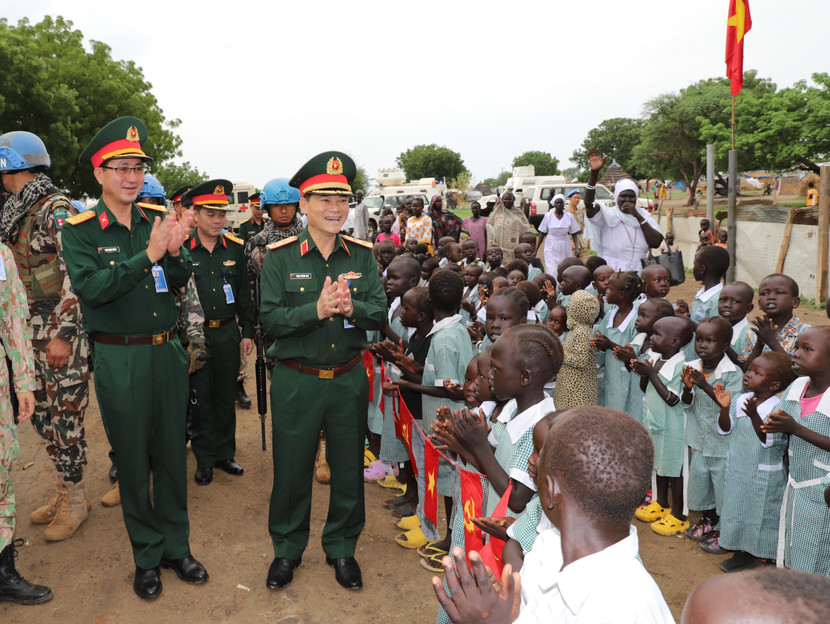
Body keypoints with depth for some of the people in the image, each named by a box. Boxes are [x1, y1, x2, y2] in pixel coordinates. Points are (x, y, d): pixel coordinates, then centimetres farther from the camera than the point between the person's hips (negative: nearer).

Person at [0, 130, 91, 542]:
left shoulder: (57, 210, -13)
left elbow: (75, 278, -18)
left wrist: (63, 335, -21)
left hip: (62, 333, -8)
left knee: (66, 416, 0)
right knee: (42, 413, 14)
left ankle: (75, 500, 16)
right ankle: (64, 491, 30)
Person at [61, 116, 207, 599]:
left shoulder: (157, 219, 4)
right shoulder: (80, 229, -6)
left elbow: (181, 281, 2)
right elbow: (90, 288, -19)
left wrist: (174, 250, -18)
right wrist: (147, 255, -26)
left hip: (168, 351, 3)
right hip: (120, 359, -3)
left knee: (173, 453, 13)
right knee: (133, 461, 9)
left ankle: (177, 546, 31)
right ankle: (147, 556, 28)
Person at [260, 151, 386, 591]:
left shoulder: (362, 254, 1)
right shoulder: (280, 257, -6)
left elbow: (381, 314, -3)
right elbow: (270, 318, -12)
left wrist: (351, 307, -23)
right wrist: (317, 310, -26)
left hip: (349, 378, 2)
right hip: (296, 381, -2)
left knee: (349, 467, 14)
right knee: (291, 468, 12)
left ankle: (342, 548, 35)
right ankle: (287, 549, 35)